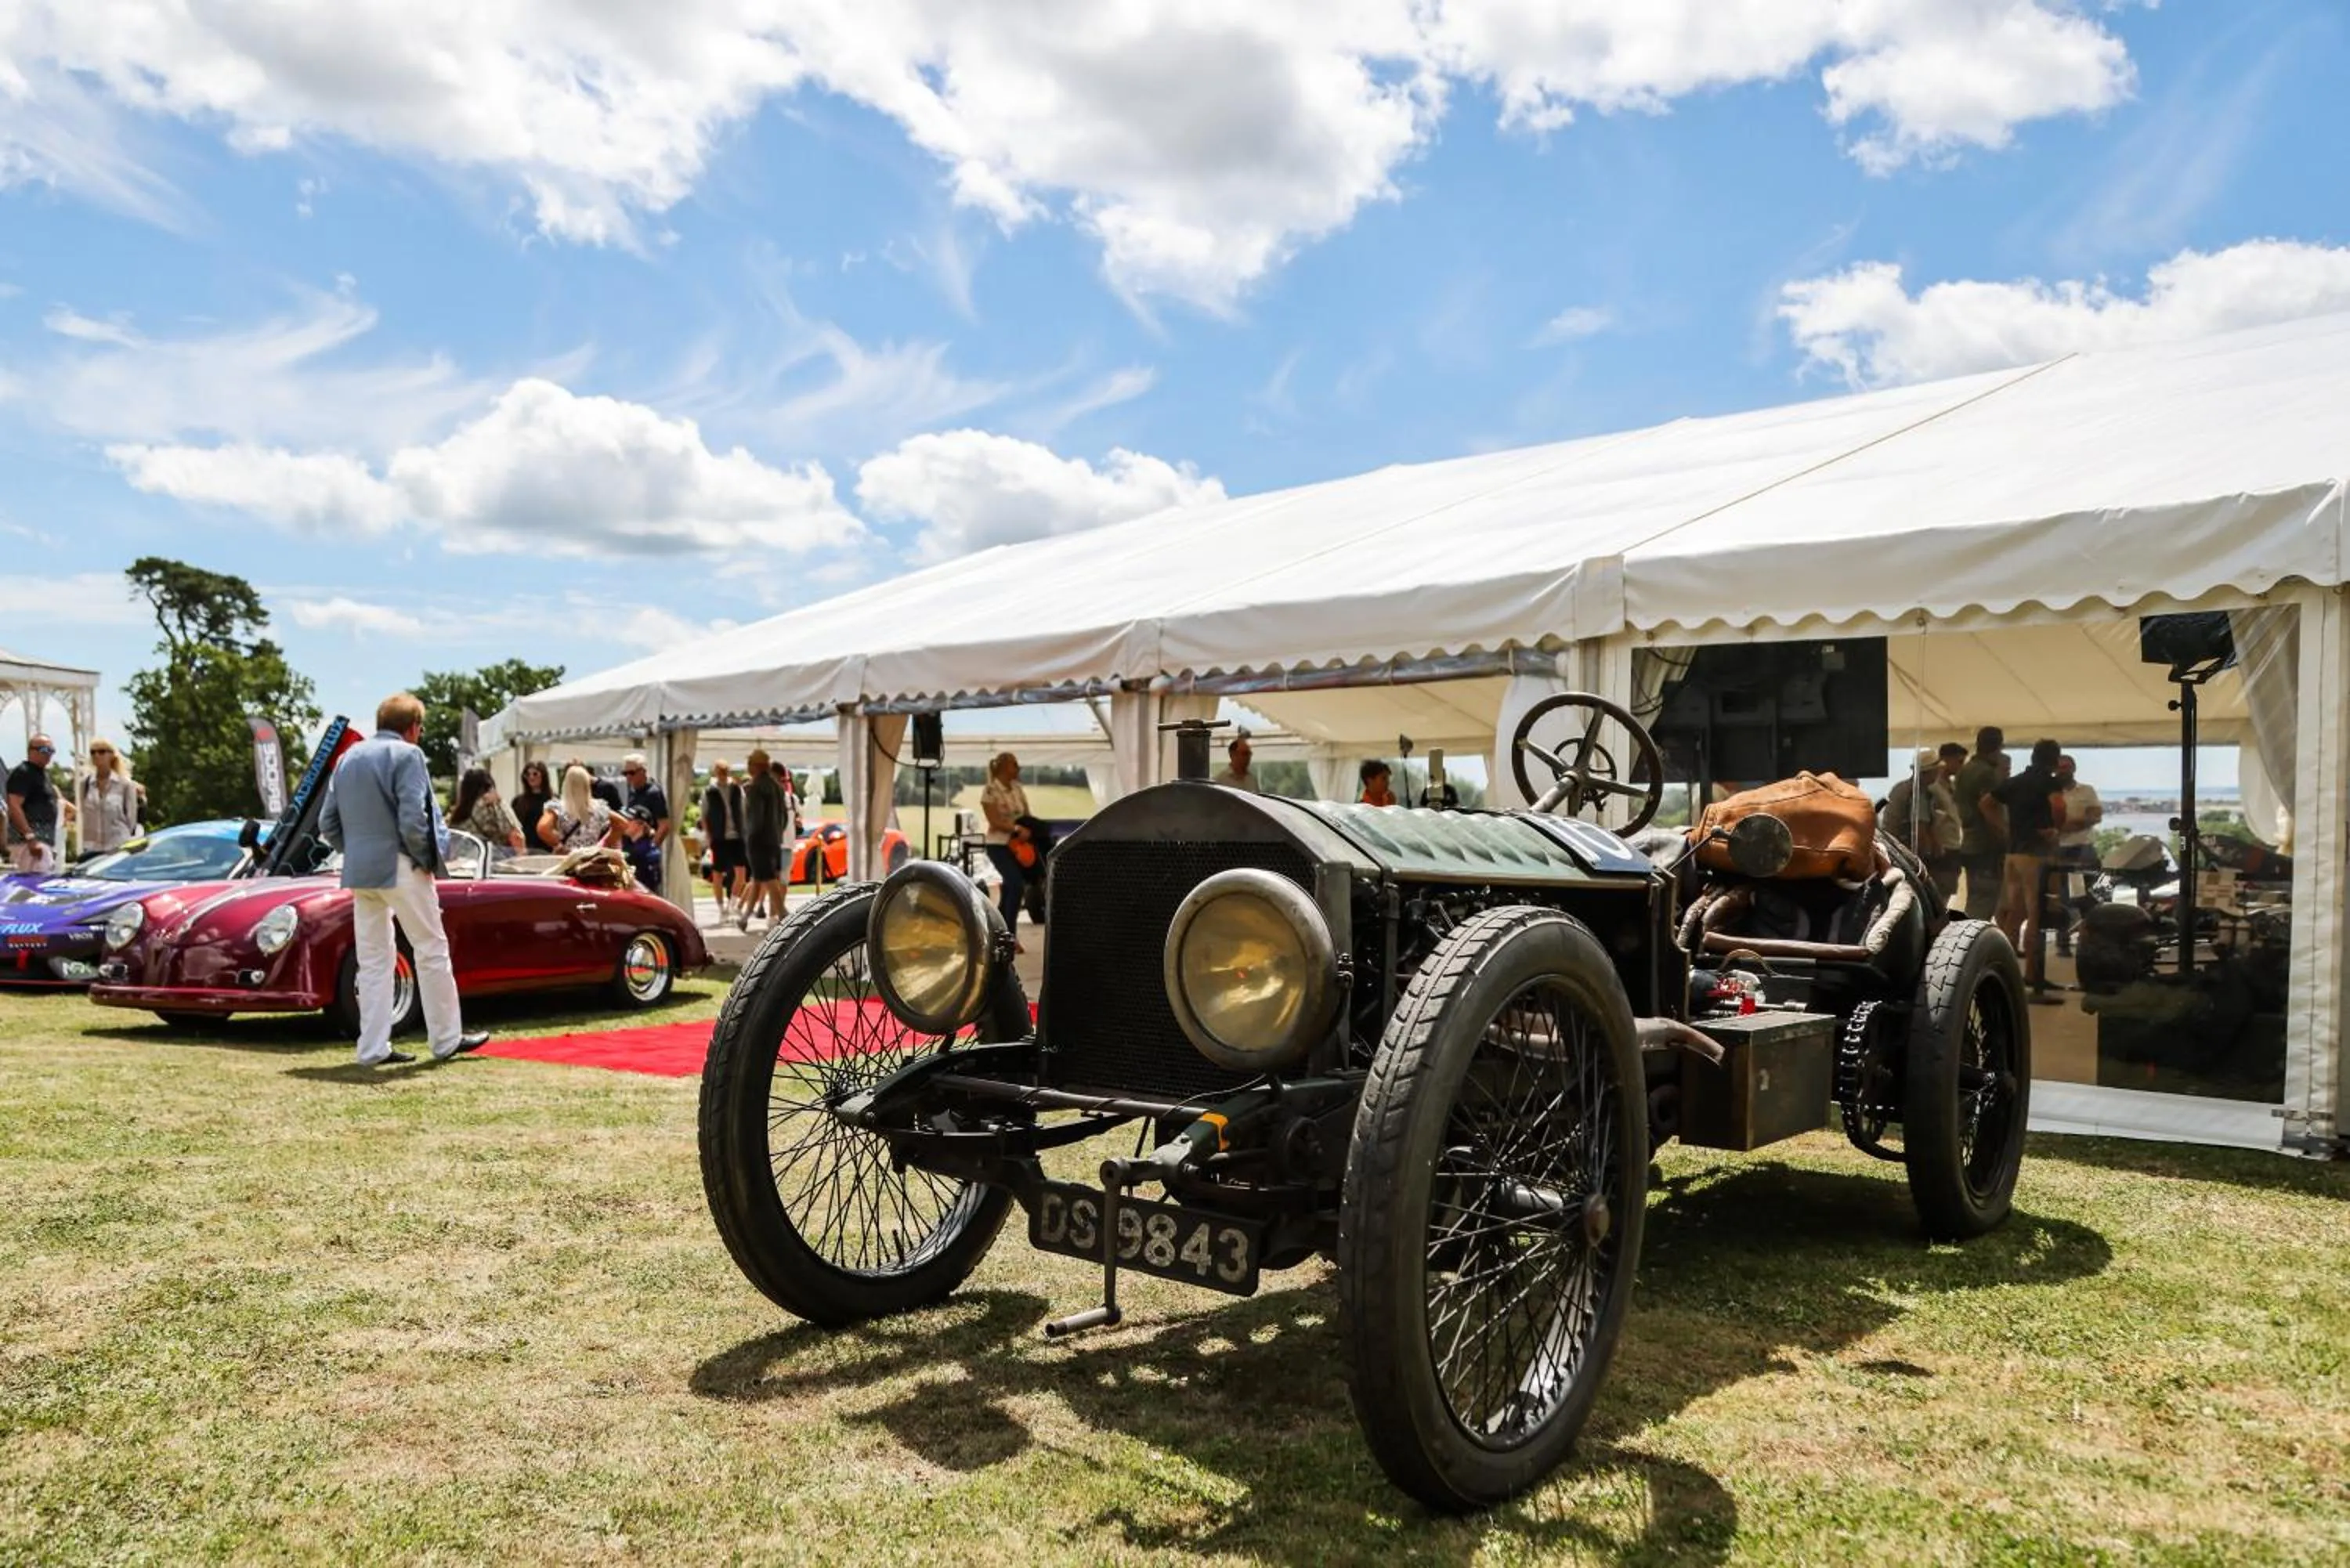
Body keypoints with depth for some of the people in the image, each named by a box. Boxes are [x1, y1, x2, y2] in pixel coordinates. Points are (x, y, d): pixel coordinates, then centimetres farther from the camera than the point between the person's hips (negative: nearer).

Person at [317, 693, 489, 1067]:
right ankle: (446, 1039, 9)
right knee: (431, 951, 3)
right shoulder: (406, 755, -10)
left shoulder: (348, 758, 12)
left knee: (372, 959, 10)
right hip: (399, 868, -7)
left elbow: (327, 824, 12)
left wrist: (355, 852, 17)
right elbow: (413, 819, -19)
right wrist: (427, 859, -6)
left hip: (358, 872, 7)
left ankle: (373, 1048, 11)